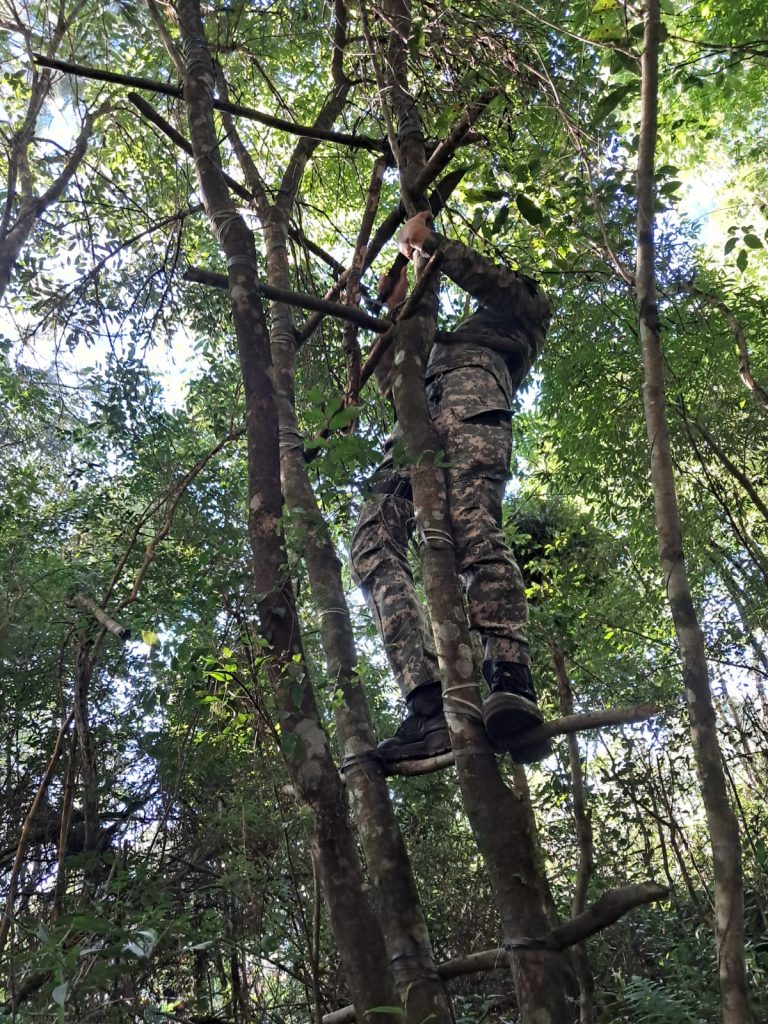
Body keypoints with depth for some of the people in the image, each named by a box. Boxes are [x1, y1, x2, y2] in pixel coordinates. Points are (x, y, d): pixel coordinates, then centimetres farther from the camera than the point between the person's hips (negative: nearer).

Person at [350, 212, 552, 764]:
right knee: (373, 547, -23)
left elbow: (485, 277, 12)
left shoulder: (526, 307, 33)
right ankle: (429, 705, -40)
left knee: (474, 528, -35)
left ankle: (512, 682, -50)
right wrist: (397, 307, 44)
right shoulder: (445, 339, 50)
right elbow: (390, 380, 44)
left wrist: (426, 238, 23)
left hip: (470, 393, -5)